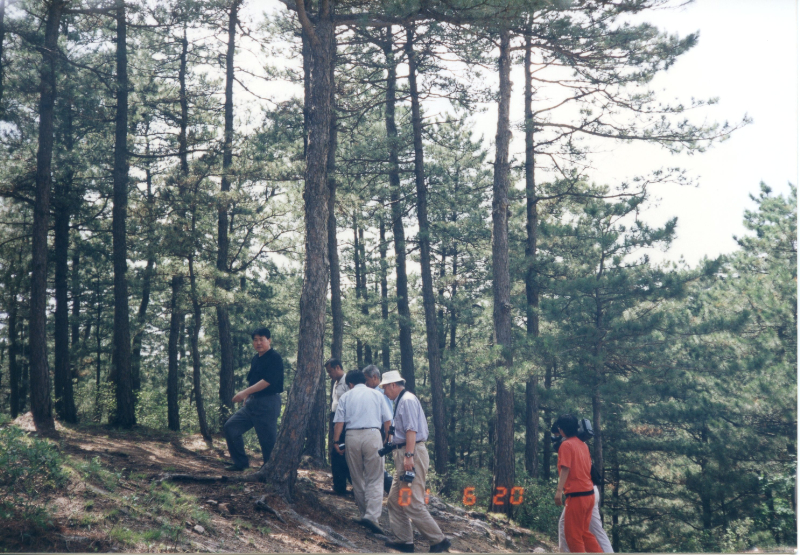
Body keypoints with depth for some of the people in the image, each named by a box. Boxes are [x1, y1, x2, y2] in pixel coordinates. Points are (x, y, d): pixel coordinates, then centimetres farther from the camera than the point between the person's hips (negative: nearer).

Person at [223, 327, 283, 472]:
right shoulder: (255, 359, 15)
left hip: (268, 404, -9)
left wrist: (245, 392, -23)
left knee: (267, 438, -6)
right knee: (231, 427, 6)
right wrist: (247, 396, 10)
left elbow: (267, 381, -21)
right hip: (252, 403, 9)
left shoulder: (275, 358, -11)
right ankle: (240, 462, 14)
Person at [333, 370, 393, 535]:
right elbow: (387, 421, 8)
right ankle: (372, 515, -19)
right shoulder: (376, 395, 10)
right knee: (375, 479, -3)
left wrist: (336, 441, 8)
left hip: (352, 436, 1)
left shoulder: (346, 397, 10)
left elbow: (339, 422, 2)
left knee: (357, 479, 14)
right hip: (372, 435, -1)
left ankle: (364, 513, 19)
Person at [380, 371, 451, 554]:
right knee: (395, 500, 12)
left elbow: (412, 430, -22)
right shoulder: (401, 401, 18)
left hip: (412, 454, -11)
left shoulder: (407, 400, -13)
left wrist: (409, 456, -26)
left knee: (412, 503, -9)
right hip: (404, 454, 11)